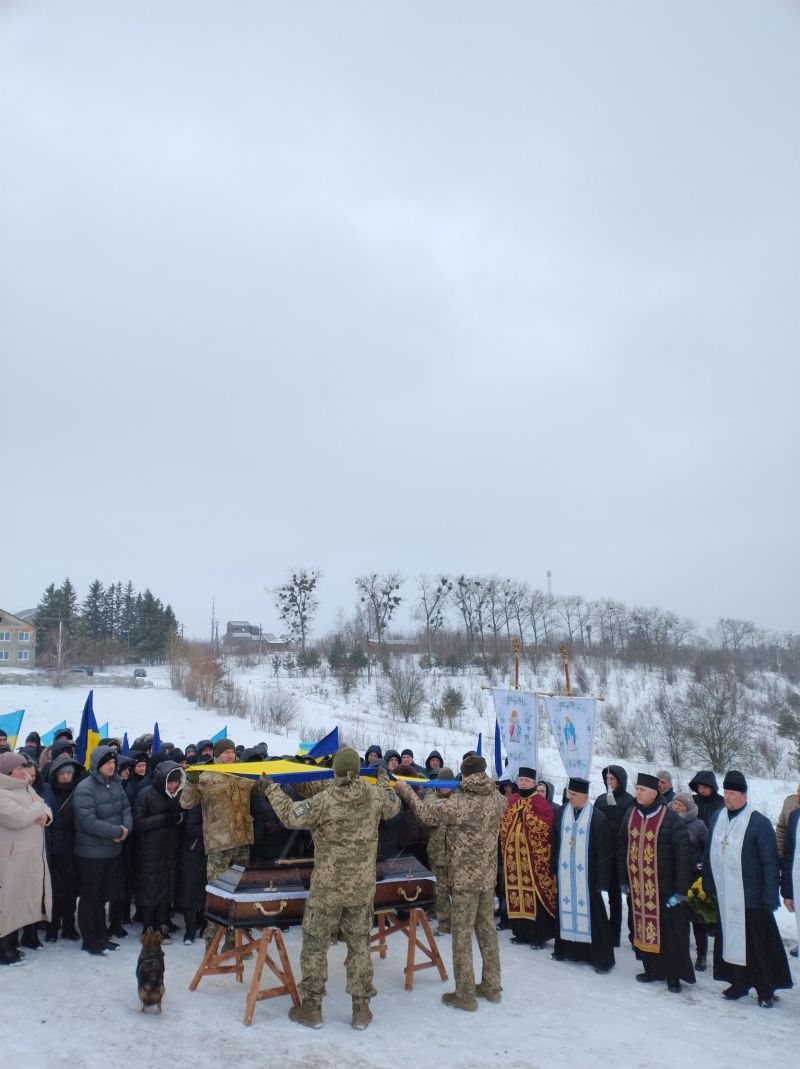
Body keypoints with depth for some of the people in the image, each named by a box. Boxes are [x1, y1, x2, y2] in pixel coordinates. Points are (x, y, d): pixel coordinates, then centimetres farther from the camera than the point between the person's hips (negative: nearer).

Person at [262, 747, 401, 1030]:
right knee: (359, 944, 16)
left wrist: (271, 790, 1)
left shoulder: (324, 800, -17)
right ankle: (361, 1008, 21)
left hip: (327, 889, -3)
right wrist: (384, 780, 32)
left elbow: (290, 815, -11)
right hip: (362, 888, 4)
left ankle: (311, 1007, 20)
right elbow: (394, 806, 15)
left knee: (315, 945, 12)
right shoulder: (375, 796, -5)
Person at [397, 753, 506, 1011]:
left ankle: (465, 994, 6)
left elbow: (429, 816, -12)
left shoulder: (458, 801, -17)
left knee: (462, 934, 1)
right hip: (487, 875, 6)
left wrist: (406, 791, -2)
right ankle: (491, 986, 26)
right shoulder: (496, 797, 0)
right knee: (486, 929, 17)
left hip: (464, 876, -6)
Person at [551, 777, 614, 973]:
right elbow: (555, 845, 12)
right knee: (566, 910, 11)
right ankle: (567, 949, 26)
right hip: (565, 875, 5)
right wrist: (554, 869, 11)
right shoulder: (561, 814, 4)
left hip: (587, 876, -5)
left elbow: (604, 852, -10)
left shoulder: (597, 819, -12)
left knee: (592, 914, -2)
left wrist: (601, 880, -10)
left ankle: (602, 957, 8)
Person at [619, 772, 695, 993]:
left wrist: (680, 890, -14)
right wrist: (623, 880, 11)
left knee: (670, 932, 3)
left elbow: (684, 855, -14)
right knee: (642, 928, 10)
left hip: (664, 888, -5)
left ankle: (674, 975, 18)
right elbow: (622, 848, 11)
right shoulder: (631, 815, 4)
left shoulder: (670, 819, -13)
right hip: (637, 888, 5)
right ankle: (653, 969, 26)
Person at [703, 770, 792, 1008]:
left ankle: (766, 991, 20)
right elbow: (709, 855, 13)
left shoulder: (759, 823, -13)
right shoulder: (717, 818, 6)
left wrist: (769, 897, -13)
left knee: (758, 946, 5)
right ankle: (738, 984, 27)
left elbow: (771, 863, -12)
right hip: (725, 897, 5)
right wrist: (707, 885, 11)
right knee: (730, 941, 12)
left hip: (752, 899, -5)